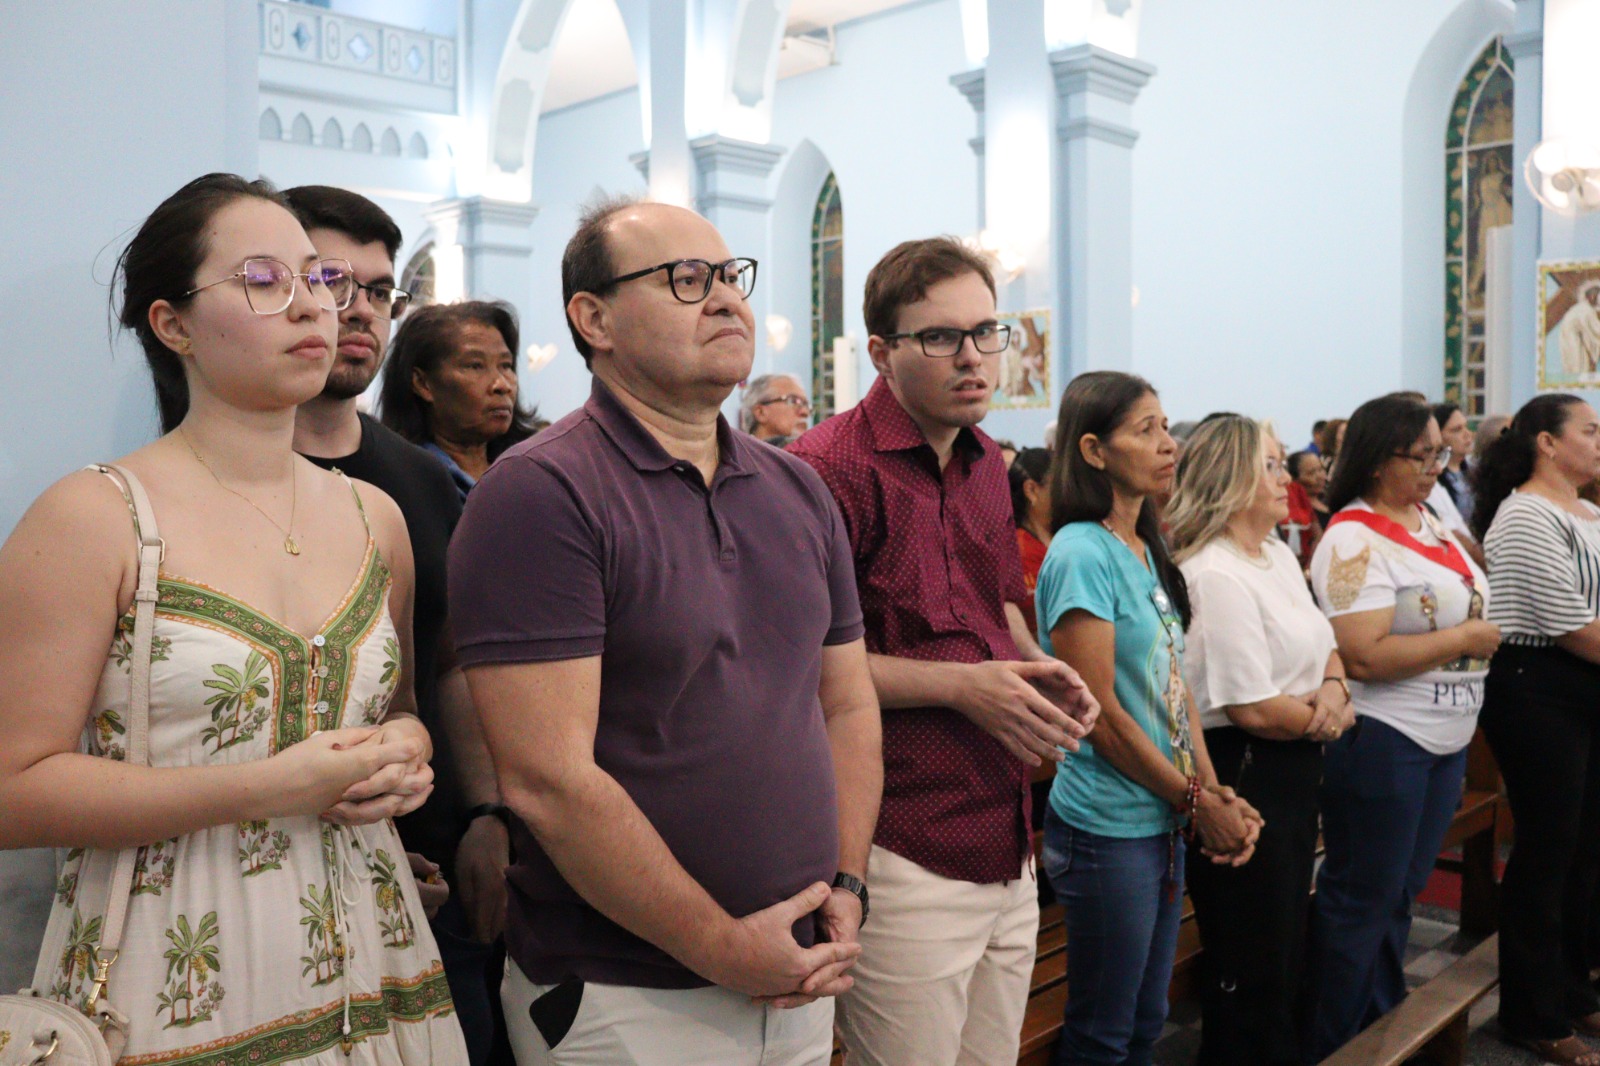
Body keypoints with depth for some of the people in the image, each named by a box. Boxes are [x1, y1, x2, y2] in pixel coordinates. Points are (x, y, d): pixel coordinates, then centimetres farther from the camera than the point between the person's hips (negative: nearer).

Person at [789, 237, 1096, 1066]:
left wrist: (1035, 670, 3)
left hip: (1008, 846, 8)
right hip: (906, 861, -8)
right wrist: (962, 686, -18)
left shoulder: (987, 465, 12)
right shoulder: (831, 468, -15)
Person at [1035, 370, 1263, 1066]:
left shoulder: (1147, 550, 9)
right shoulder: (1082, 552, -17)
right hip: (1108, 827, -8)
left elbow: (1175, 686, 11)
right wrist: (1198, 802, -10)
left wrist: (1218, 794, 1)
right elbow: (1100, 713, -19)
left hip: (1165, 823, 8)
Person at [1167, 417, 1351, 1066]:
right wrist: (1327, 720, -7)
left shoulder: (1280, 556, 10)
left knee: (1287, 946, 22)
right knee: (1252, 965, 4)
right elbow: (1253, 709, -23)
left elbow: (1323, 644, 17)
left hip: (1293, 771, 10)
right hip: (1243, 776, -10)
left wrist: (1333, 686, -5)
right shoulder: (1217, 575, -21)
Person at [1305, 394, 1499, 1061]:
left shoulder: (1427, 521, 10)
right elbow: (1365, 656, -26)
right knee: (1362, 899, 3)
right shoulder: (1354, 540, -18)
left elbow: (1465, 603, 26)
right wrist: (1464, 638, -17)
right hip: (1382, 742, -9)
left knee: (1402, 890, 19)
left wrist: (1483, 631, 6)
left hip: (1447, 738, 9)